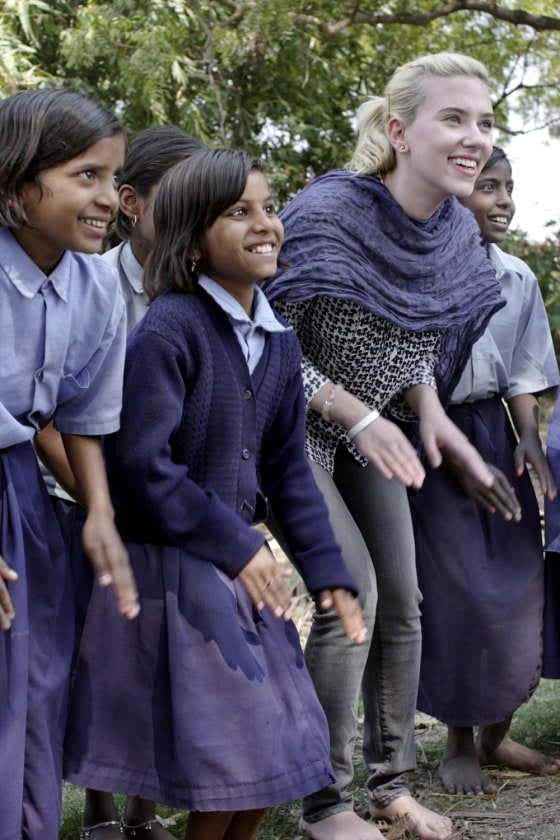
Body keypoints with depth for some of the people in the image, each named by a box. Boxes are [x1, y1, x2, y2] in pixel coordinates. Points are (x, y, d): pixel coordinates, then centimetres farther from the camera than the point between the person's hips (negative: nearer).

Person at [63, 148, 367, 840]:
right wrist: (236, 547, -16)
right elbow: (142, 464, -20)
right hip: (169, 568, -8)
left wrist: (328, 571, 5)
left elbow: (287, 468, 12)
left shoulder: (277, 341, 7)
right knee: (226, 759, -2)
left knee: (276, 748, 12)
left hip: (239, 560, 8)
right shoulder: (167, 330, -17)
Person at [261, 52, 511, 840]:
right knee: (351, 587, -15)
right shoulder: (327, 213, -26)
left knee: (401, 598, 6)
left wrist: (429, 408, -8)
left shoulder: (457, 232, -5)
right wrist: (359, 415, -27)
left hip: (371, 429, 7)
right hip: (294, 423, -7)